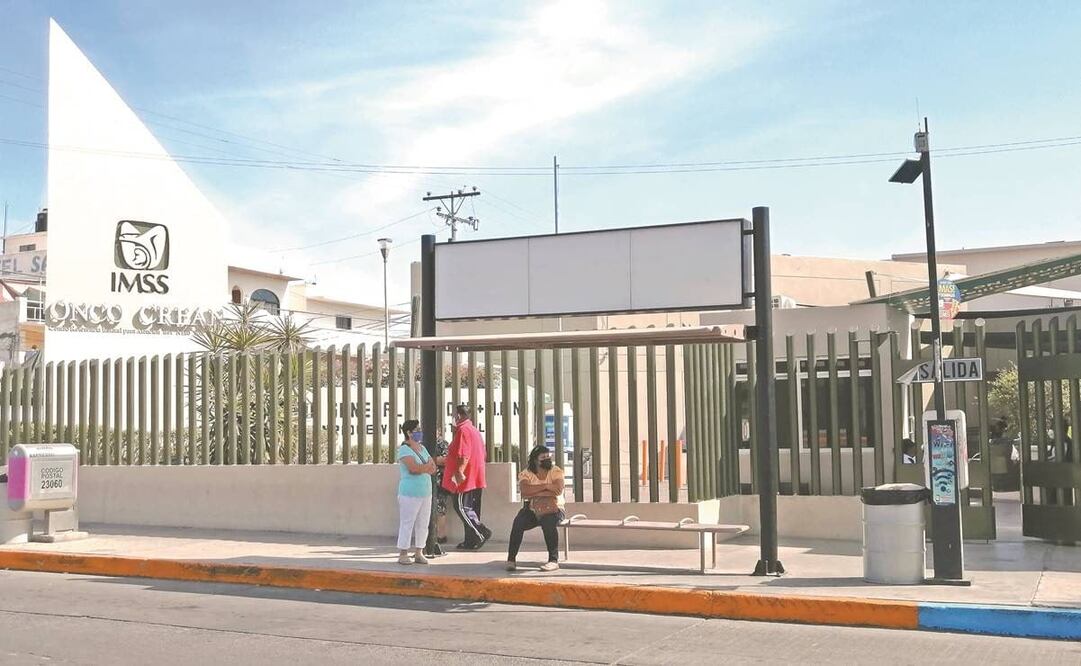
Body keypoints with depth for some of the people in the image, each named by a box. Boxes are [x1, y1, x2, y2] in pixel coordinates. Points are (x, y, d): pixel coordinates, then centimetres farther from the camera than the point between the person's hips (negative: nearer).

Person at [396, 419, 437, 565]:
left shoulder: (422, 449, 15)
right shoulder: (404, 450, -8)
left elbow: (433, 468, 8)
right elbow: (413, 468, -22)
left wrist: (420, 468, -11)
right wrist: (427, 466, -6)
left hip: (425, 493, 7)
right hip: (410, 493, -7)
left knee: (422, 524, 8)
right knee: (407, 523, -4)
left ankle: (419, 553, 15)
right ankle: (403, 554, 2)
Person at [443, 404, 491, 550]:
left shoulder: (463, 430, -13)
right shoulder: (474, 430, 18)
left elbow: (464, 455, -24)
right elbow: (482, 454, 24)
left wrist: (459, 472, -29)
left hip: (466, 478, -10)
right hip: (476, 478, 10)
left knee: (461, 506, -7)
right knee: (470, 509, 11)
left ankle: (482, 533, -14)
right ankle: (471, 541, 12)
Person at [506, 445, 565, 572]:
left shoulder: (556, 472, -1)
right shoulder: (526, 473, 0)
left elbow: (558, 491, -20)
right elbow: (524, 491, -20)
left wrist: (534, 493, -17)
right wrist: (546, 486, -21)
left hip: (553, 509, -1)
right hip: (532, 510, 1)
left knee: (548, 523, -35)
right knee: (518, 522, -28)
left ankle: (554, 560, -26)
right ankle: (511, 559, -16)